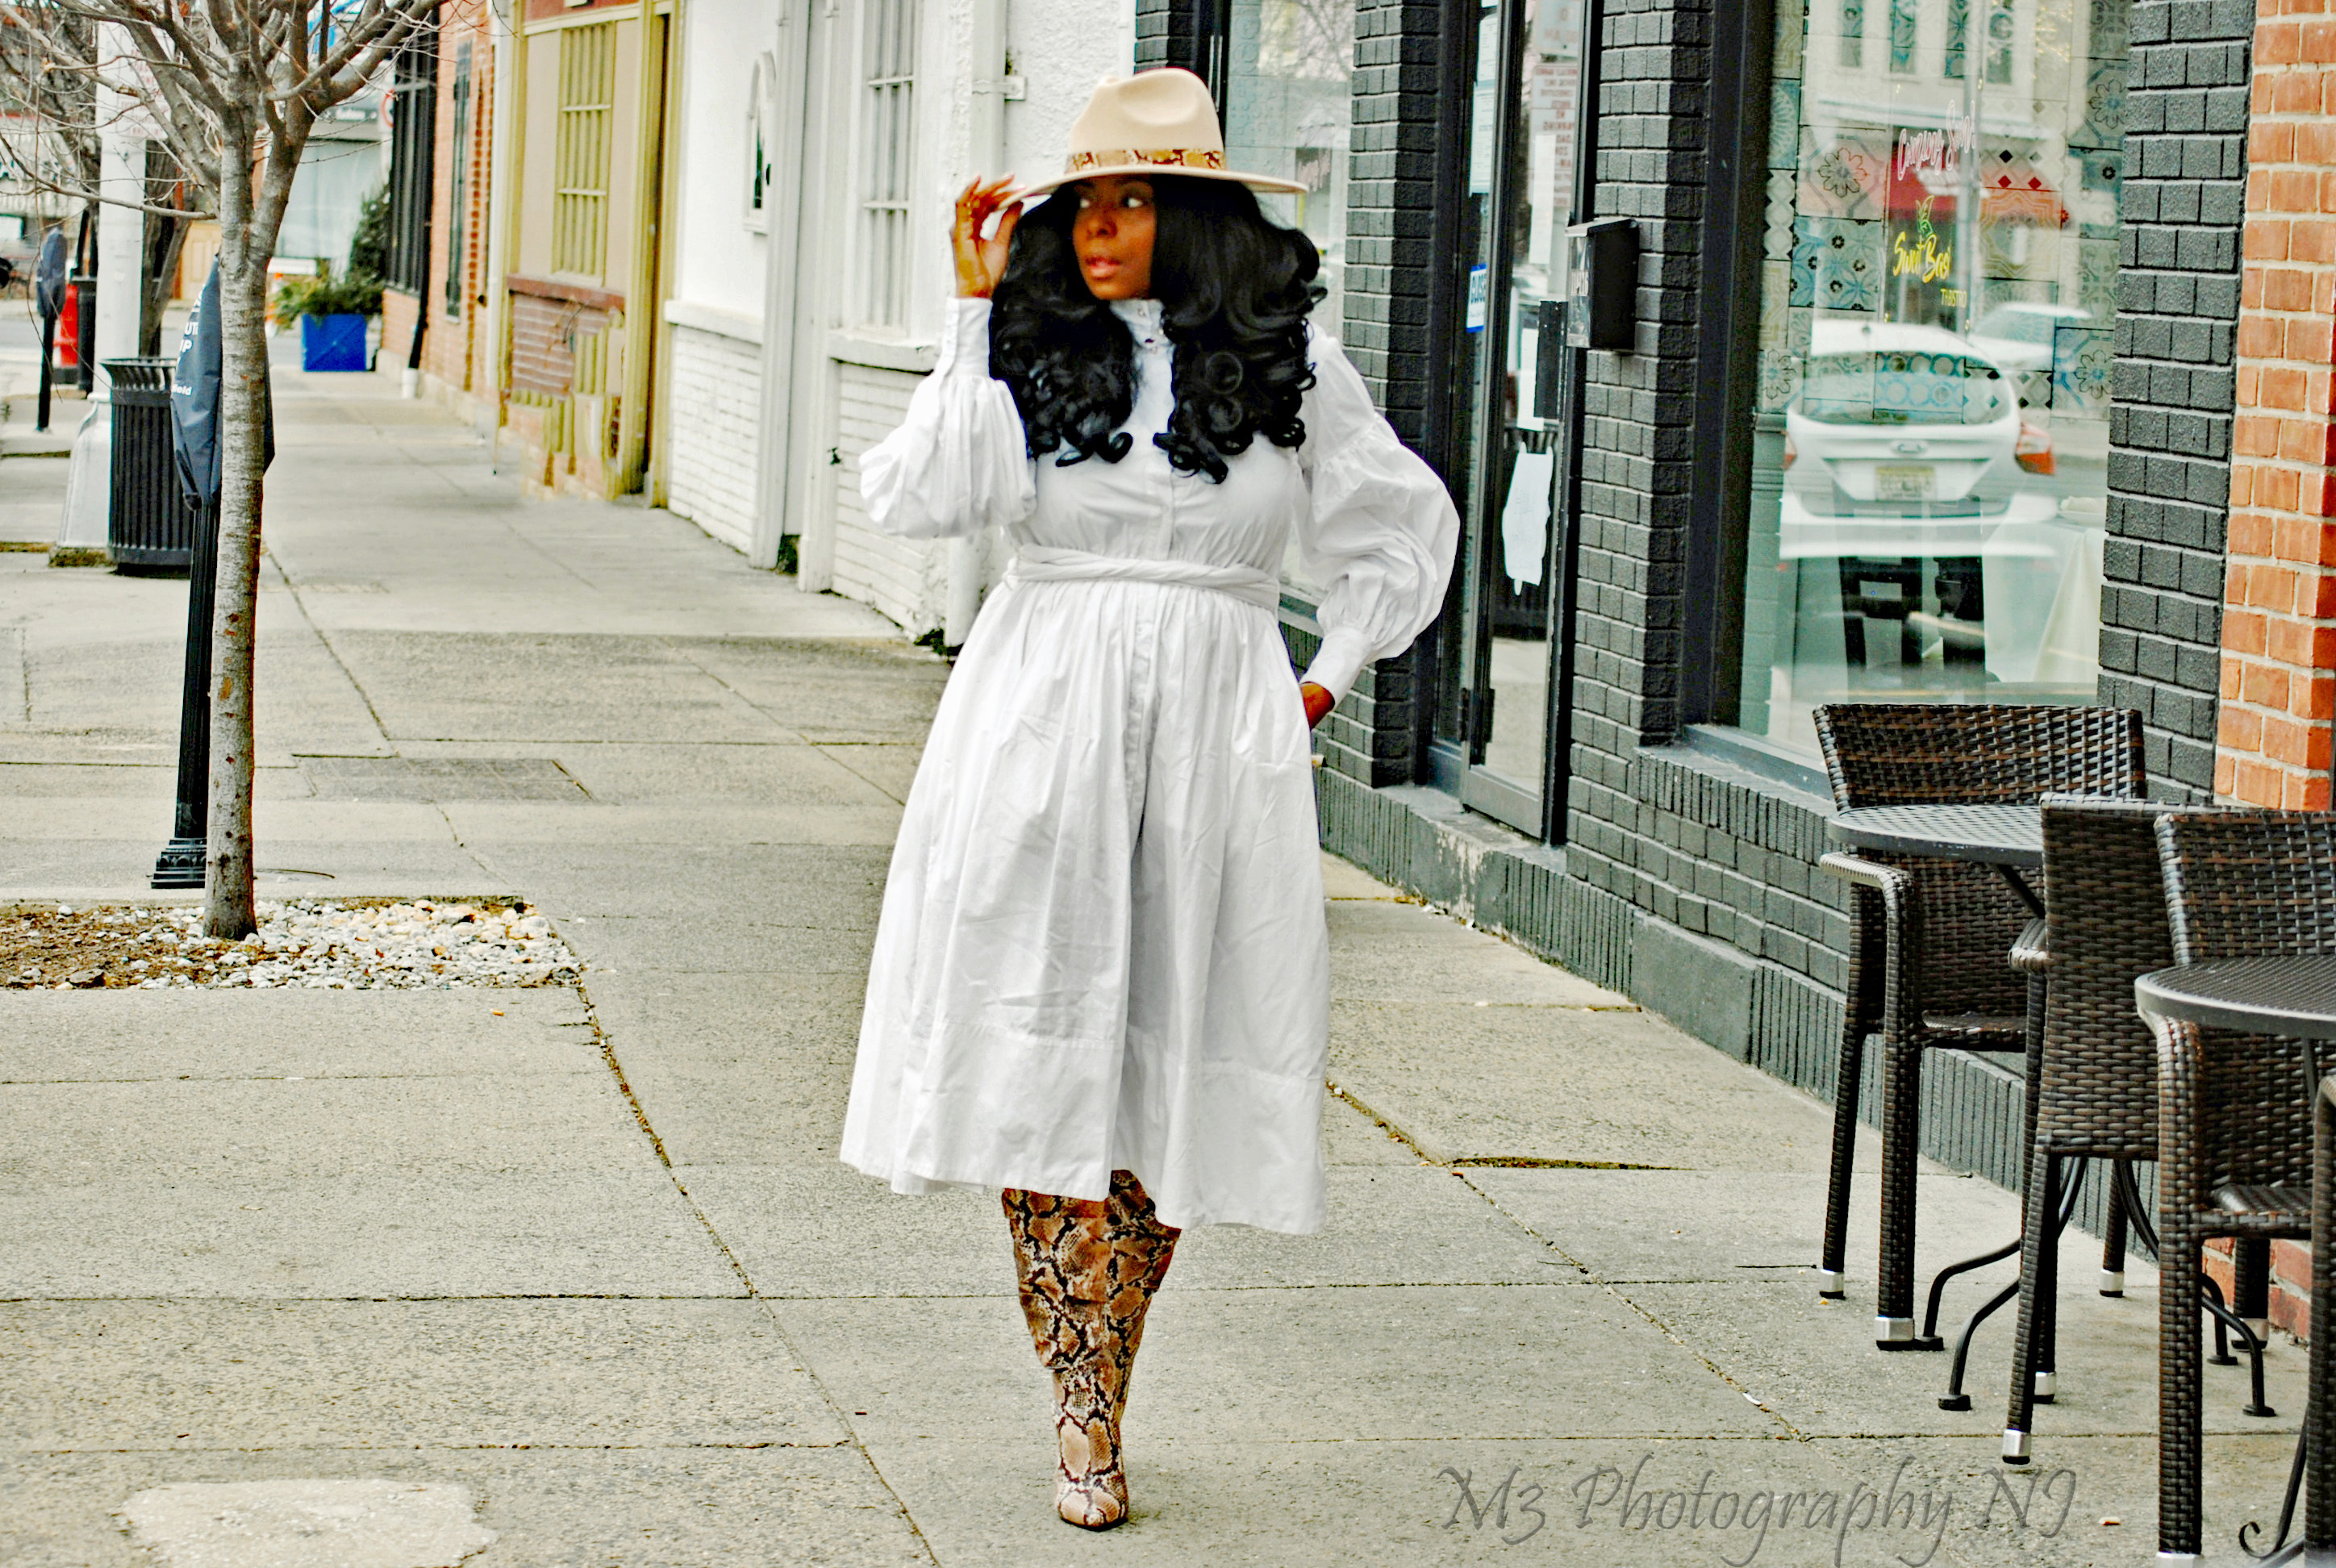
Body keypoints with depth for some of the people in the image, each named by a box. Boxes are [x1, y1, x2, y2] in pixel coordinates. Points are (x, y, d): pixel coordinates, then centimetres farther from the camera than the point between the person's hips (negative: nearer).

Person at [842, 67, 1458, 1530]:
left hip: (1217, 737, 1)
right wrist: (976, 309, -8)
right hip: (1043, 719, 0)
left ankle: (1103, 1375, 15)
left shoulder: (1291, 364, 6)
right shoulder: (1028, 349, 4)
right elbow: (917, 499, -10)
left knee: (1172, 1064, 1)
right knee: (1045, 1050, -6)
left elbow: (1405, 525, 17)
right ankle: (1086, 1408, 1)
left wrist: (1327, 680, 10)